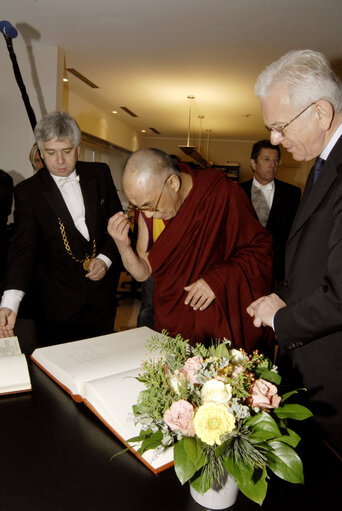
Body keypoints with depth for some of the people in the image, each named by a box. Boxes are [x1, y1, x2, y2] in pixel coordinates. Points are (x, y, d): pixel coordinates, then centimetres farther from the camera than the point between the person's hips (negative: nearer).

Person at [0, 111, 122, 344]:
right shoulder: (28, 191, -6)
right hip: (58, 300, -2)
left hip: (102, 295, 3)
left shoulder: (100, 173, 2)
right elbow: (23, 249, -12)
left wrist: (105, 258, -7)